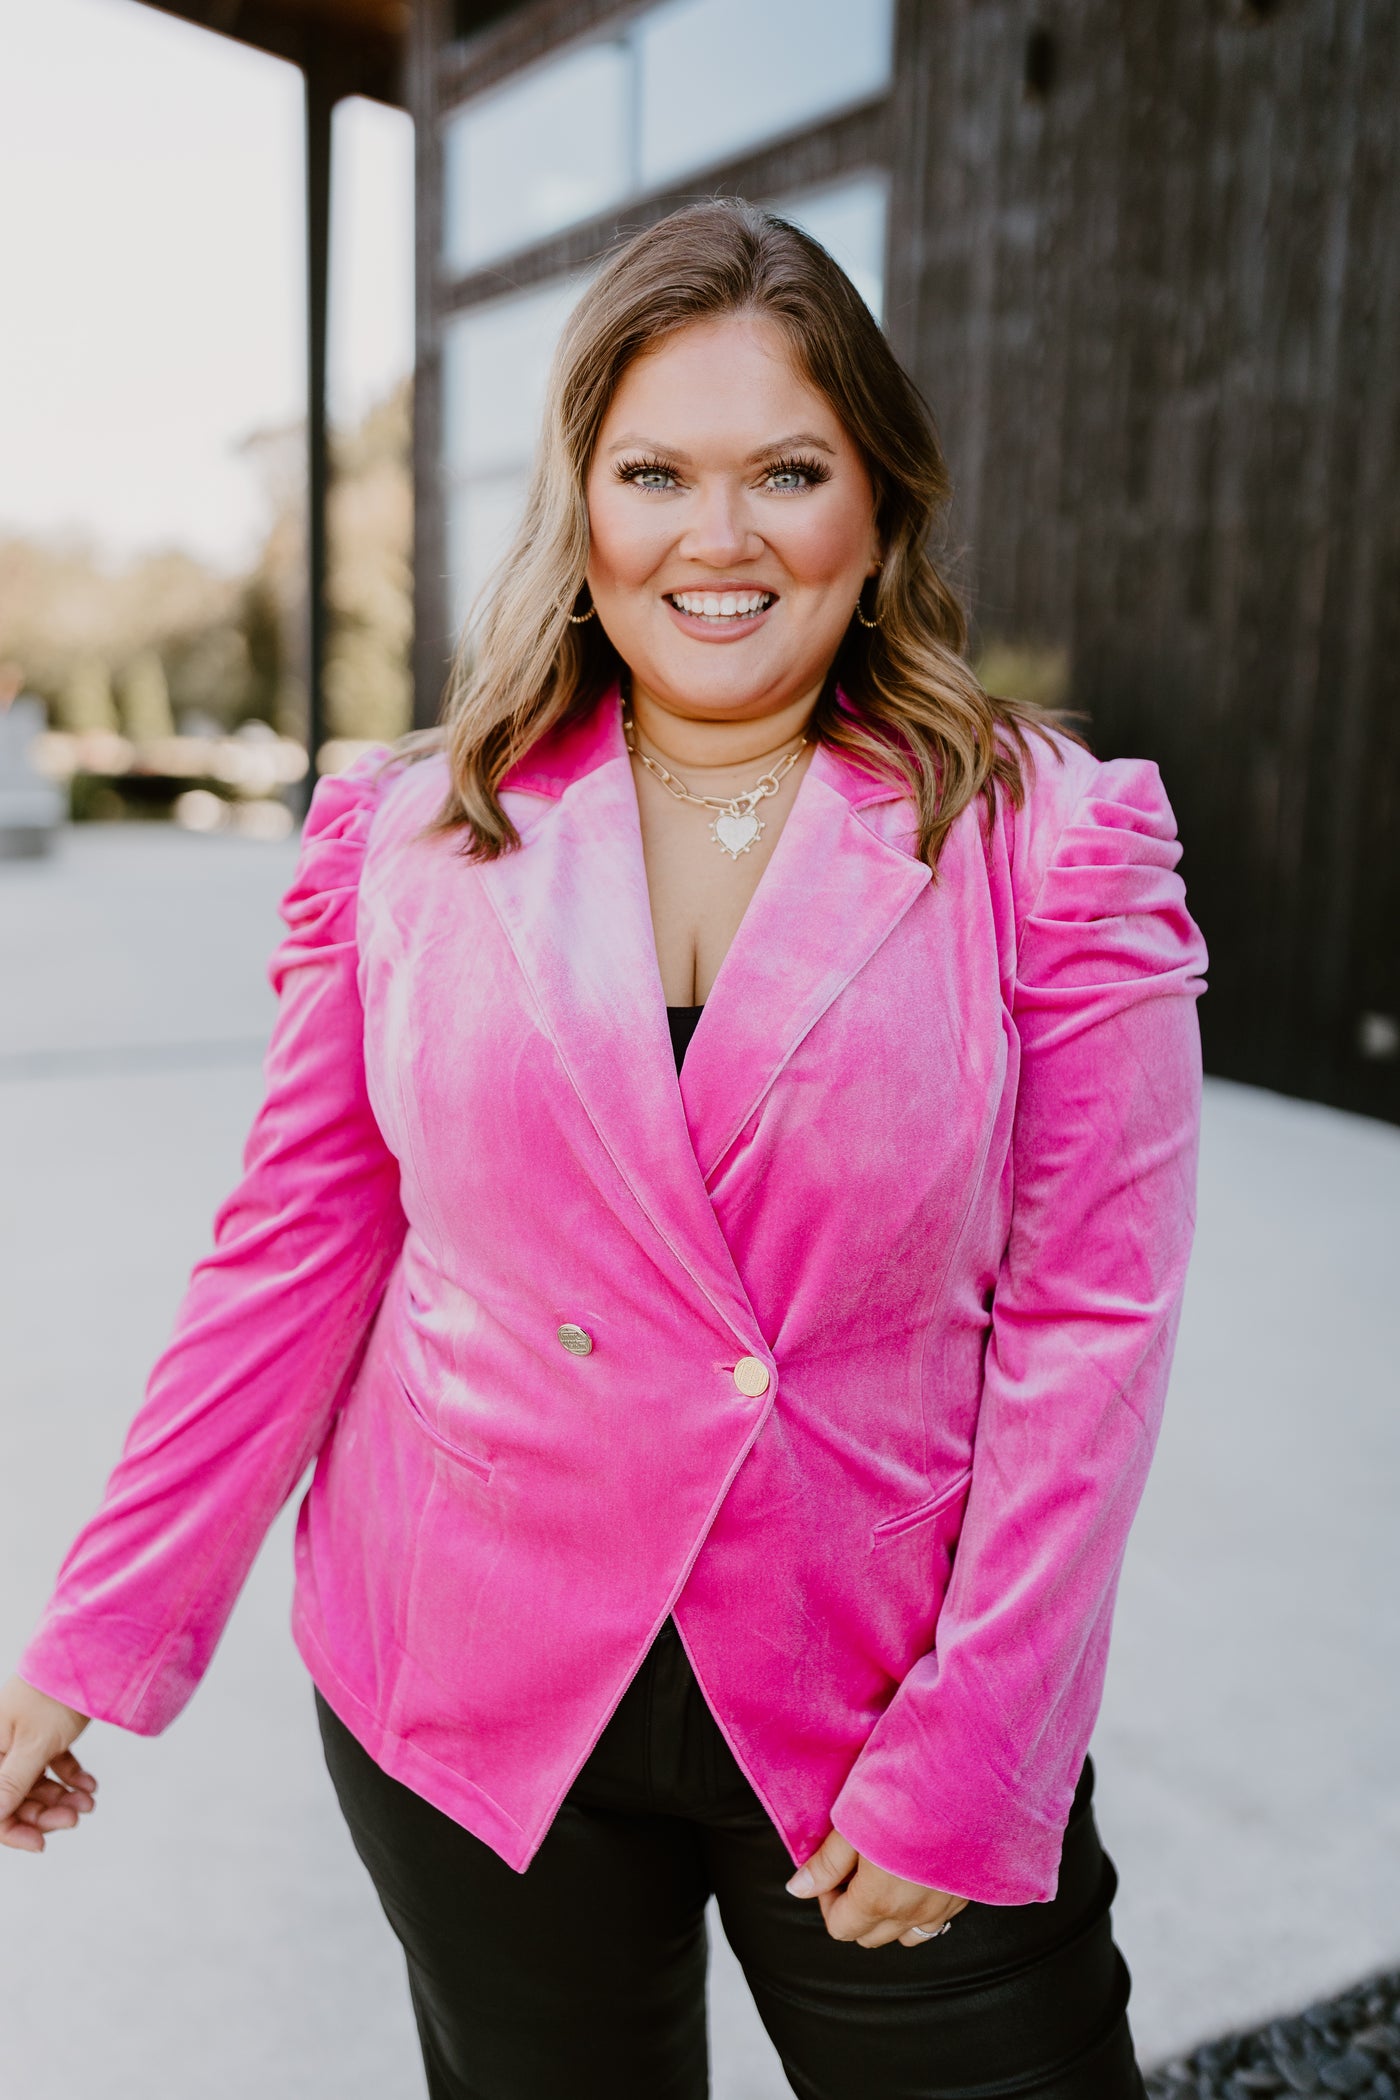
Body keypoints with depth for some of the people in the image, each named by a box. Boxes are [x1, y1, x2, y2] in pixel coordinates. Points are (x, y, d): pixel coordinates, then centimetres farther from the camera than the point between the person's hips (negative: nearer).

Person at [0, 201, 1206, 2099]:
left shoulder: (1049, 842, -7)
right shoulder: (411, 838, -2)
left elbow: (1085, 1318, -8)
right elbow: (293, 1259, 1)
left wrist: (971, 1756, -11)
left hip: (883, 1711, -1)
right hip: (469, 1701, 2)